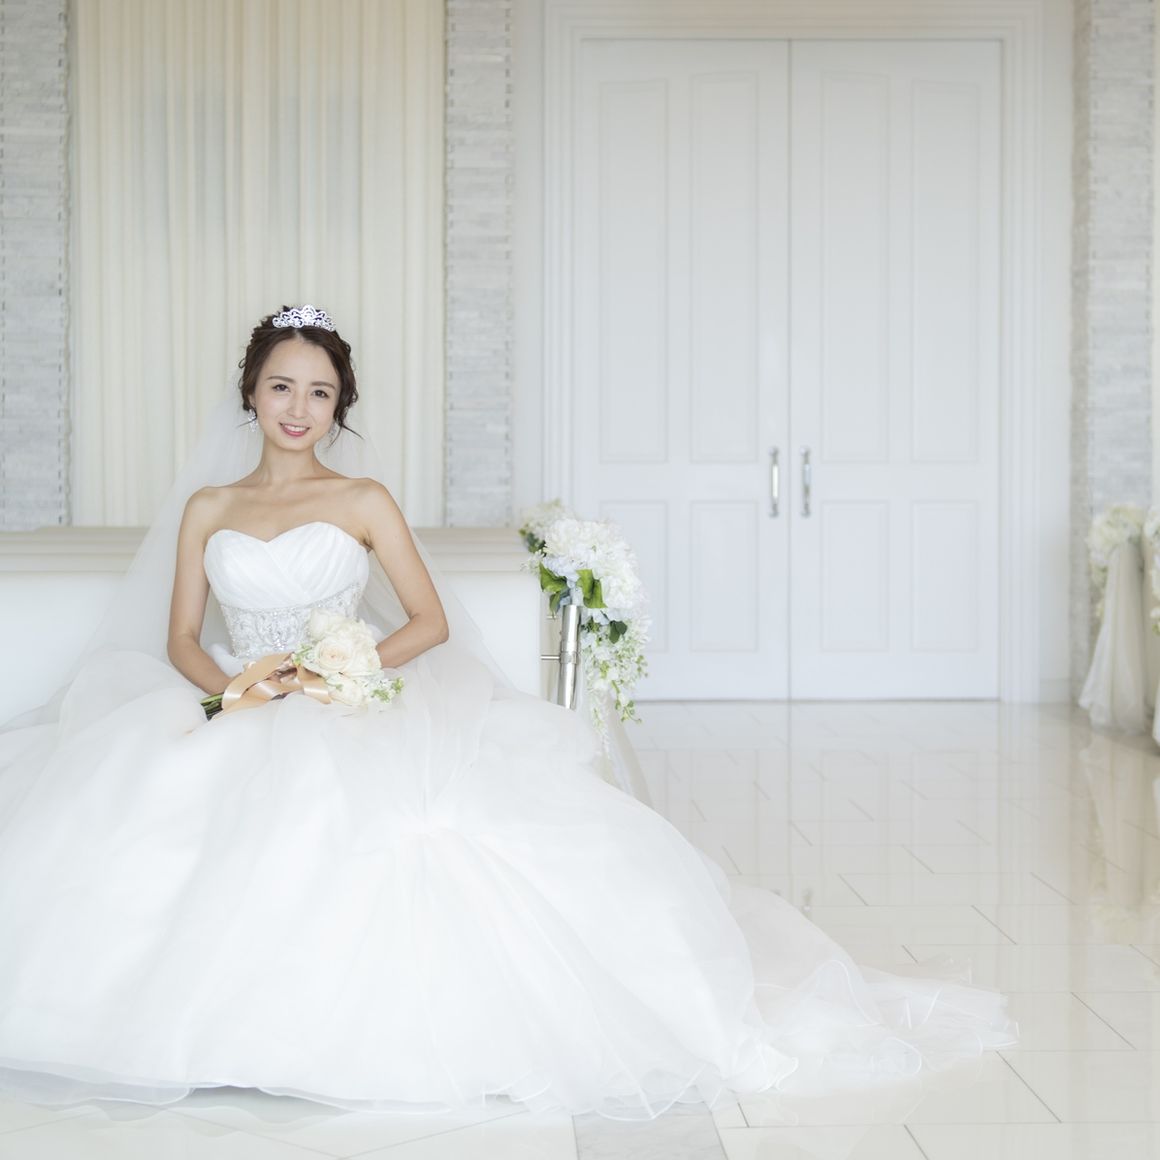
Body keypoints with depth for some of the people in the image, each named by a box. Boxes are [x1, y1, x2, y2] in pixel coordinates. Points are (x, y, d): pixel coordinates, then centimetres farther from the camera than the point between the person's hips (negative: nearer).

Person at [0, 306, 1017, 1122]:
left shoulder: (363, 501, 8)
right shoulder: (205, 509, 14)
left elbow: (430, 621, 3)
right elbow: (180, 639, 10)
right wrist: (231, 684, -11)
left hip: (347, 725, -3)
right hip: (234, 722, 3)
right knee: (114, 797, -24)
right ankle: (196, 1005, -6)